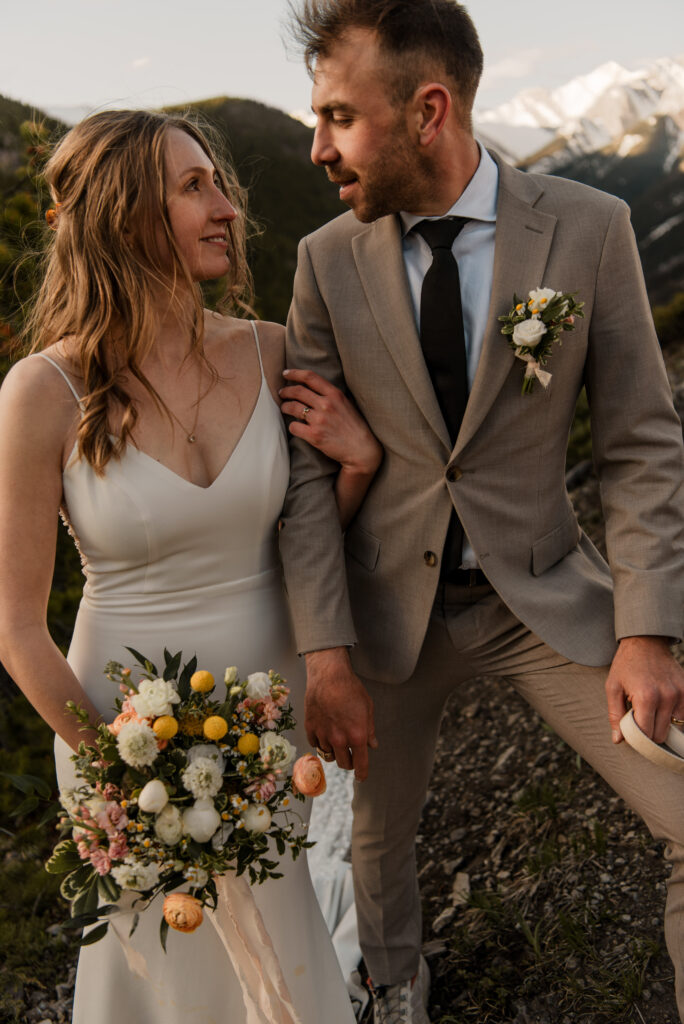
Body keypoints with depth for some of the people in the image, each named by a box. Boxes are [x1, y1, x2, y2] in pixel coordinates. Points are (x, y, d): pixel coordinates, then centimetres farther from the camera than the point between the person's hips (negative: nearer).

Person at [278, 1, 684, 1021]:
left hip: (543, 593, -1)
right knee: (381, 831, 18)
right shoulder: (327, 261, -8)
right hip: (389, 604, 1)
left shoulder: (590, 228, -11)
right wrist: (327, 659, -11)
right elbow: (307, 469, -6)